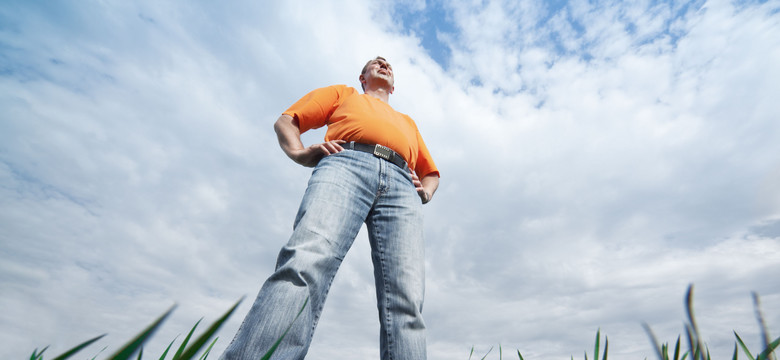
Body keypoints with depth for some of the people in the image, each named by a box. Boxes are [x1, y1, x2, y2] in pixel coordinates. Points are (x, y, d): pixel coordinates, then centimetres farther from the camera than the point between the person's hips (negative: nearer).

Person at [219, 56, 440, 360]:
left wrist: (425, 190, 15)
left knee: (406, 301, -19)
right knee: (306, 262, -31)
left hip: (402, 185, 3)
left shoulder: (408, 122, 44)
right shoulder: (343, 93, 36)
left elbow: (431, 172, 41)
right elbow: (286, 122, 25)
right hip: (346, 164, -2)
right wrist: (301, 153, 2)